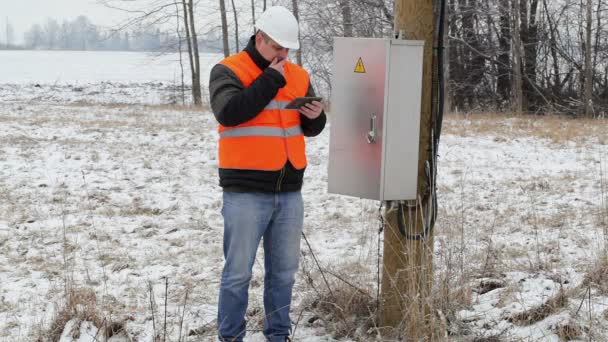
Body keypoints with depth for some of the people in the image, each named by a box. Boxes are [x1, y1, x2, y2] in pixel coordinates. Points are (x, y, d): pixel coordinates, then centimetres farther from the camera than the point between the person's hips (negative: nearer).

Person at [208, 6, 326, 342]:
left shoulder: (298, 75, 12)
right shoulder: (228, 70, -4)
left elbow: (311, 129, 18)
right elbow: (228, 112, -22)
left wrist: (314, 116, -6)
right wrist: (270, 80, -16)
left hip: (289, 192, 5)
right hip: (245, 192, -5)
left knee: (284, 271, 12)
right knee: (238, 272, 0)